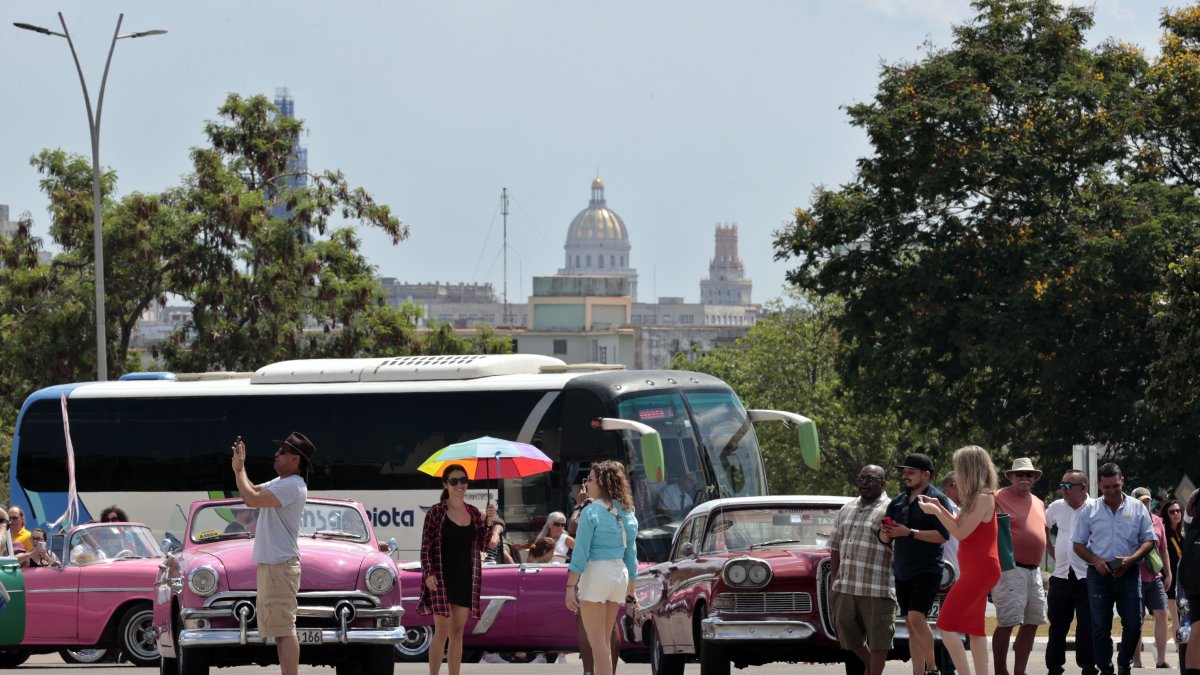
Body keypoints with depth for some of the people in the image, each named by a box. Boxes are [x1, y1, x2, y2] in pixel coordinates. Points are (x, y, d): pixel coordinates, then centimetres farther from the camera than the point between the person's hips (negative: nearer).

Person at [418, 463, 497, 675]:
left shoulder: (474, 513, 9)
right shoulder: (436, 512, -4)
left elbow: (482, 546, 10)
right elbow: (426, 546, -6)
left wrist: (489, 523, -4)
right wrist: (429, 574, -17)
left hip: (465, 578, 5)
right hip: (442, 577, -5)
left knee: (457, 633, 8)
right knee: (442, 631, -10)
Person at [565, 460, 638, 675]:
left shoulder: (591, 512, -12)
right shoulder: (627, 514, 10)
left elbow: (580, 553, -15)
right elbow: (631, 554, 15)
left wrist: (570, 587, -14)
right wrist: (630, 589, 22)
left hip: (595, 574, -7)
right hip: (619, 575, 7)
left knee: (597, 641, -4)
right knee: (605, 641, 16)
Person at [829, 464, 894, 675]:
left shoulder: (890, 510, -5)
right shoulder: (847, 509, 15)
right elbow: (835, 547, 17)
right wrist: (834, 580, 11)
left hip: (876, 589, -7)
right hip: (845, 587, 7)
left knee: (877, 638, -1)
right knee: (849, 634, 15)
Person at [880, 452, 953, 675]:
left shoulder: (937, 500, -6)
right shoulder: (899, 502, 14)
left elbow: (943, 535, -16)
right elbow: (884, 538, 16)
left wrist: (909, 533, -21)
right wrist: (886, 533, -8)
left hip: (927, 570, -7)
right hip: (902, 571, 7)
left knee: (916, 617, -20)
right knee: (911, 624, 6)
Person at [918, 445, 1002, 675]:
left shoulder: (983, 498, -17)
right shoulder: (978, 497, 13)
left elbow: (961, 532, -18)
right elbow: (962, 525, 23)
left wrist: (936, 512, -8)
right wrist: (940, 507, 17)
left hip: (980, 570, -11)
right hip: (977, 570, 11)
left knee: (946, 625, -13)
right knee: (974, 628, 13)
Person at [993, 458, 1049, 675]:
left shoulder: (1038, 503, 17)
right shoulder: (999, 498, -6)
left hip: (1034, 570, 8)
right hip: (1010, 568, -8)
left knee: (1032, 622, 9)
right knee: (1006, 623, -10)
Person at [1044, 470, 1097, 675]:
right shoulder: (1057, 507, 7)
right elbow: (1042, 527, 25)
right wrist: (1049, 549, 17)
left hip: (1087, 578, -5)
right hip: (1061, 576, 5)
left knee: (1087, 627, -2)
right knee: (1057, 626, 9)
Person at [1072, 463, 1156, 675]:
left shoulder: (1137, 508, 6)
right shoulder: (1090, 510, 7)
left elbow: (1149, 540, 6)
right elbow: (1078, 544, 8)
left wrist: (1131, 559, -12)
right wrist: (1095, 561, -9)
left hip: (1128, 573, 0)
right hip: (1099, 575, 0)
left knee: (1133, 623, -4)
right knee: (1100, 626, -1)